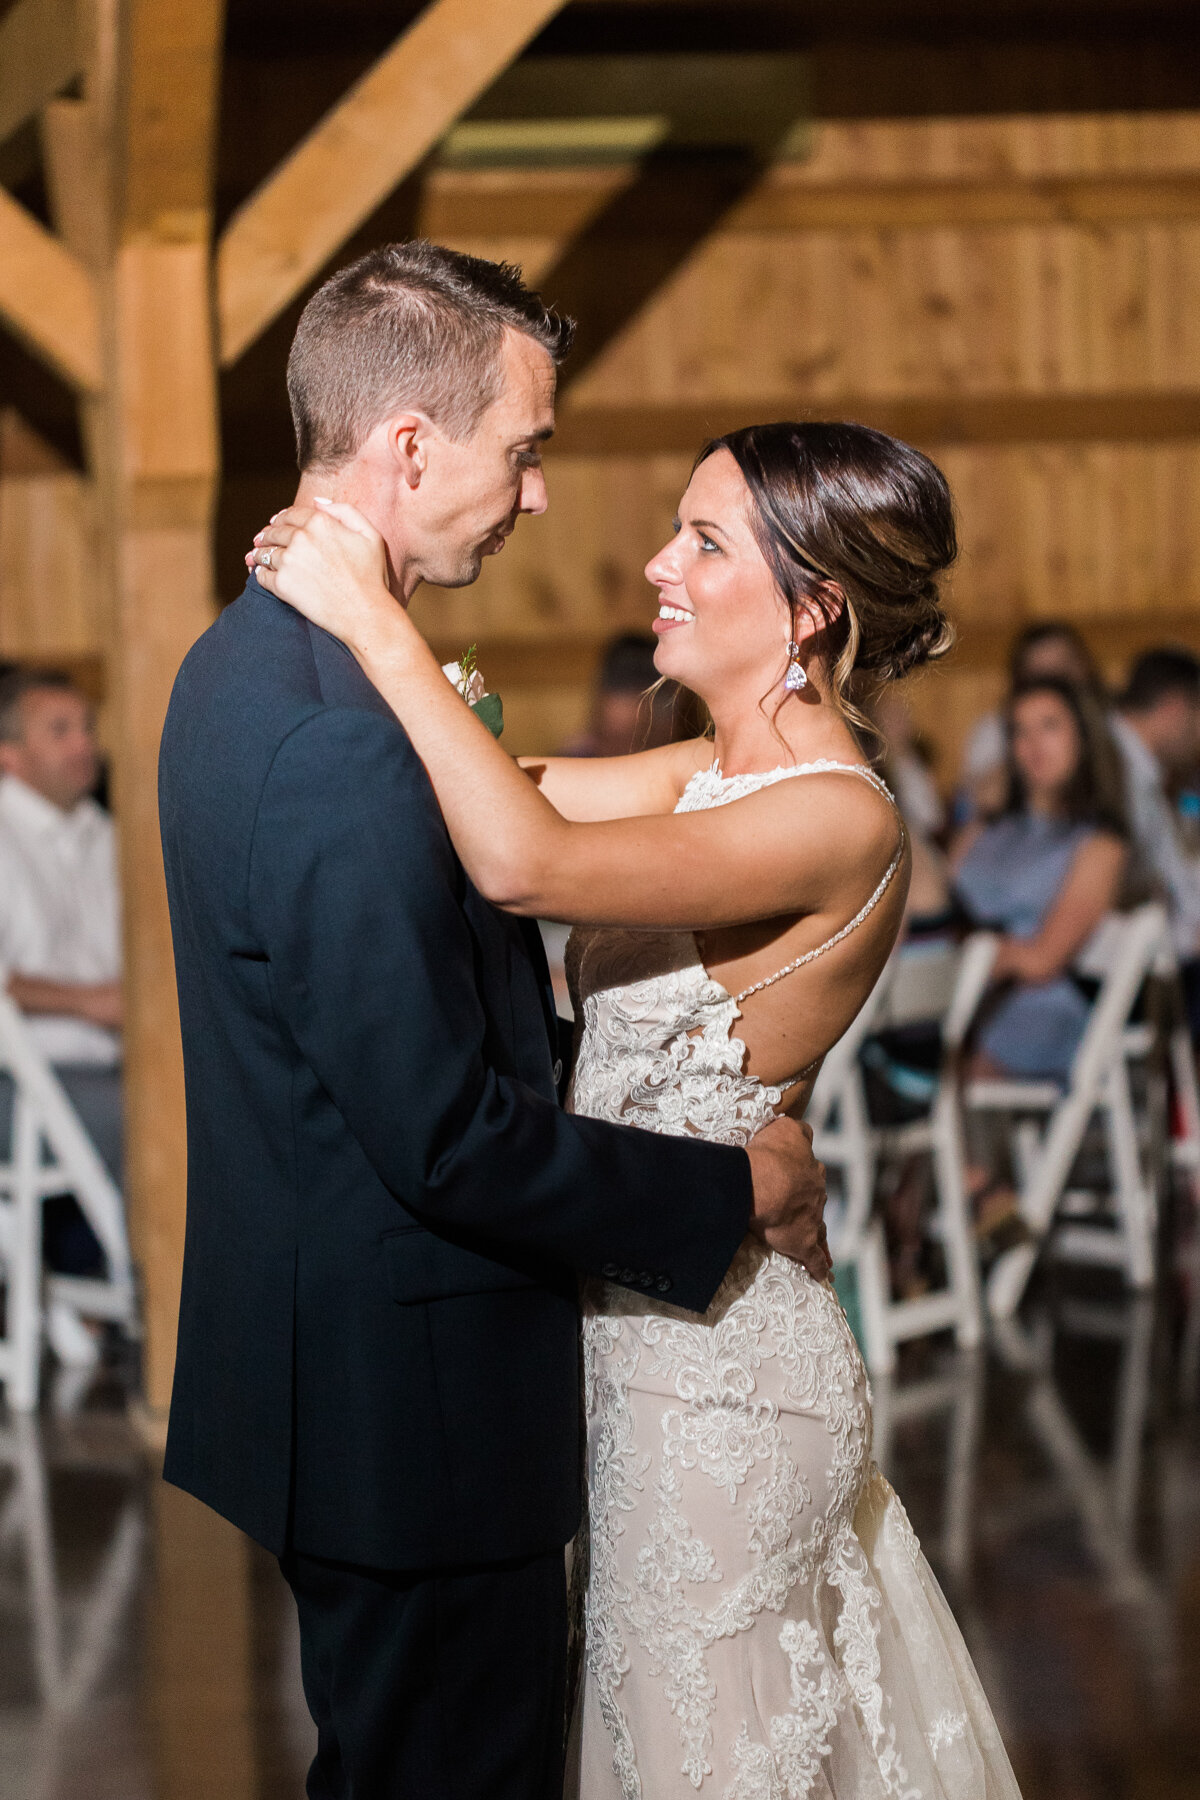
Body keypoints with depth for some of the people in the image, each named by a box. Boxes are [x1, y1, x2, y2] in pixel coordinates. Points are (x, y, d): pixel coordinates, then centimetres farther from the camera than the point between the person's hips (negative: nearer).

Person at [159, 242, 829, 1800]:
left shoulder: (244, 661, 7)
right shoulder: (341, 746, -27)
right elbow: (449, 1138, -25)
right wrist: (739, 1191, -15)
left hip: (308, 1366, 10)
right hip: (411, 1413, -10)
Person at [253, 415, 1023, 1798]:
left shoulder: (839, 822, -22)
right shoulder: (714, 777, 6)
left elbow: (528, 864, -34)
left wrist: (377, 624, -27)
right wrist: (344, 589, -2)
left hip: (717, 1366, -9)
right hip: (645, 1334, 9)